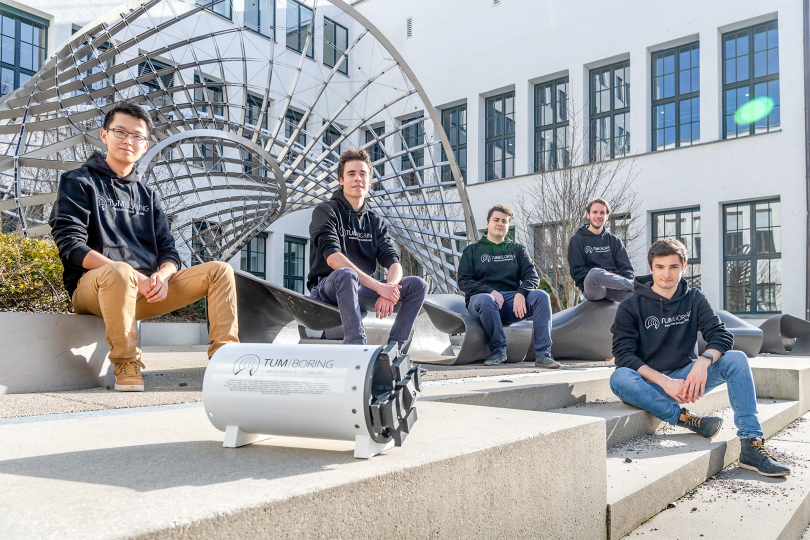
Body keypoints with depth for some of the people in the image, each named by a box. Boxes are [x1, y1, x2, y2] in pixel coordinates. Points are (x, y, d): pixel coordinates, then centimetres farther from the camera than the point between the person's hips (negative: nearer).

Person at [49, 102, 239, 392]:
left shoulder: (147, 195, 20)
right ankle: (126, 366, -24)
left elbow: (169, 251, 12)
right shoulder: (78, 182, 5)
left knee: (219, 270, -8)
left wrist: (162, 275, -14)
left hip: (148, 289, 5)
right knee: (118, 271, -40)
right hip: (93, 286, -5)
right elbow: (71, 245, -9)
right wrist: (134, 275, -22)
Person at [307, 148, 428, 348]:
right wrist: (379, 286, -26)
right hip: (327, 289, -5)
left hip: (363, 291, 5)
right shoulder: (325, 212, -2)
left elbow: (394, 264, 2)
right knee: (346, 274, -38)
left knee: (417, 284, -12)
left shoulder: (376, 222, 15)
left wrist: (389, 289, -23)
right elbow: (333, 258, -18)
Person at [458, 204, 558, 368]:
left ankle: (543, 354, -29)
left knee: (541, 296, -25)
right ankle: (498, 350, -22)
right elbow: (464, 281, 3)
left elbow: (532, 276, 9)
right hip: (482, 296, -2)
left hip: (513, 300, 2)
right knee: (485, 300, -38)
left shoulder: (517, 249, 22)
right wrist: (490, 291, -15)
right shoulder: (472, 250, 16)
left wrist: (521, 293, -15)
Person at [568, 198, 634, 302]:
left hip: (613, 289, 2)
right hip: (592, 288, -2)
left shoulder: (614, 241, 24)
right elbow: (577, 271, 3)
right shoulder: (577, 240, 13)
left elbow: (626, 268, 15)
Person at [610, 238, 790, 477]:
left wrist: (703, 362, -26)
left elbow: (722, 335, -4)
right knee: (619, 378, -35)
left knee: (737, 359, -19)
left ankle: (752, 445, -24)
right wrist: (664, 381, -25)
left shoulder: (694, 300, 7)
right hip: (649, 384, -3)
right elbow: (623, 355, -13)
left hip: (685, 377, 3)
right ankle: (684, 418, -28)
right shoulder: (631, 306, -5)